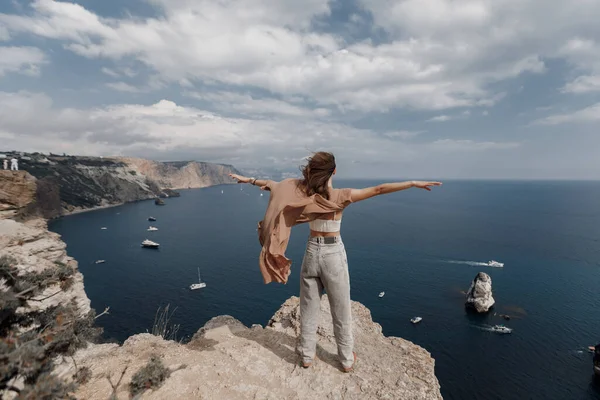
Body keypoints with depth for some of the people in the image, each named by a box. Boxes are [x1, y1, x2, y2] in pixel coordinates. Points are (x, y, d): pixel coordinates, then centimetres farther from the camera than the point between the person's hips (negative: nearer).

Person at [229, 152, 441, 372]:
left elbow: (273, 184, 6)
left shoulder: (302, 192, -6)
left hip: (312, 251, 3)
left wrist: (250, 180, 20)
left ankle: (307, 356, 33)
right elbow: (378, 190, -17)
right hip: (334, 254, -3)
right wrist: (414, 183, -12)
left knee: (309, 308, 17)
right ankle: (347, 360, 31)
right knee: (341, 311, 14)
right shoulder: (340, 196, -15)